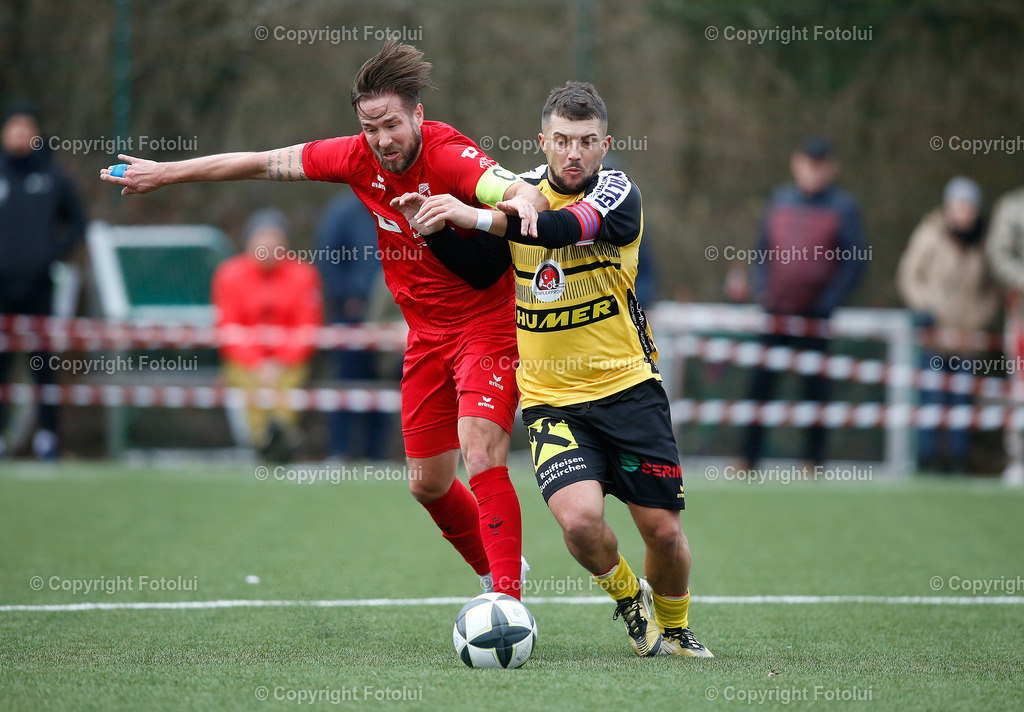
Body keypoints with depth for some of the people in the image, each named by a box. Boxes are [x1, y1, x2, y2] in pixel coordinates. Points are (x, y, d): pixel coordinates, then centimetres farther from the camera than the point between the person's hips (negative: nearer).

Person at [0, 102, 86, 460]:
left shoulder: (54, 177, 5)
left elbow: (77, 224, 13)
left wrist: (54, 253, 0)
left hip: (38, 282, 0)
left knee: (44, 361, 1)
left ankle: (47, 434, 6)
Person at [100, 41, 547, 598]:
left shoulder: (451, 157, -25)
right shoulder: (359, 158, -7)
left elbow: (514, 189, -44)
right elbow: (265, 163, 4)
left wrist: (525, 201, -69)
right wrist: (163, 173, 9)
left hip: (488, 326, -7)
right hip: (426, 332, 7)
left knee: (481, 457, -23)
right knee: (427, 483, 11)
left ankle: (510, 601, -21)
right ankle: (495, 571, 33)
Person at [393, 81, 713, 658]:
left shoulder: (619, 195, -11)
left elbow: (568, 227, -31)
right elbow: (477, 269, 16)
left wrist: (477, 217, -40)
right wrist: (436, 230, -2)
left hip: (628, 388, -2)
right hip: (551, 399, 2)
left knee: (663, 529, -1)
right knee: (580, 517, -21)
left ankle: (673, 626, 31)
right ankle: (629, 599, 11)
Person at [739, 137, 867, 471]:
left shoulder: (843, 207, -2)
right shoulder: (780, 200, 10)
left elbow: (855, 262, -5)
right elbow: (763, 250, 15)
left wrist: (827, 304, -11)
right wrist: (762, 291, 2)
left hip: (815, 314, -4)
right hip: (776, 311, 4)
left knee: (814, 385, -1)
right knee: (761, 382, 1)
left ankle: (813, 460, 5)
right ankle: (748, 459, 5)